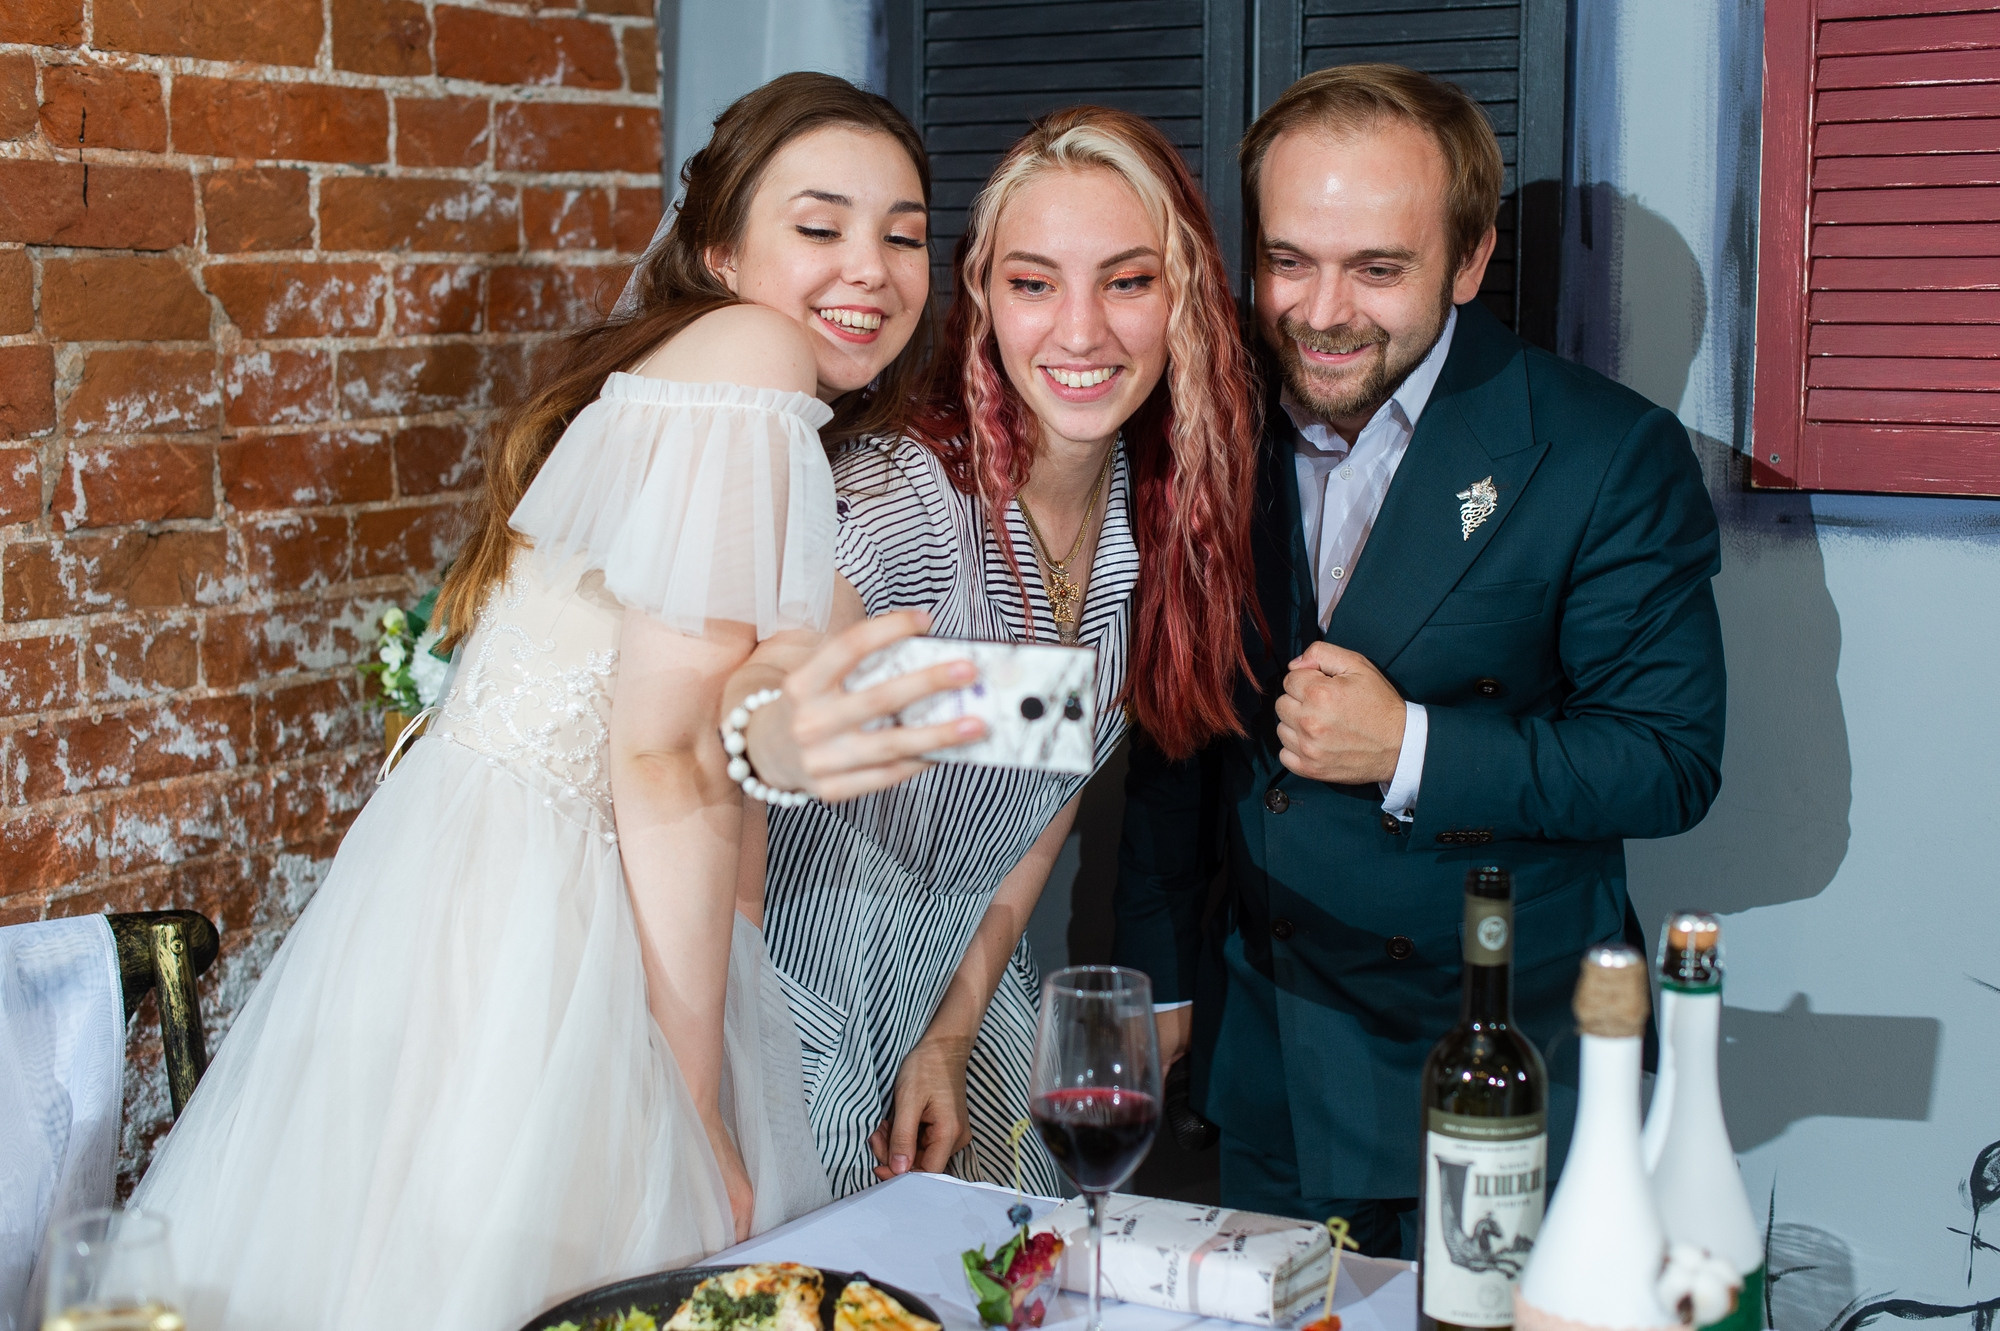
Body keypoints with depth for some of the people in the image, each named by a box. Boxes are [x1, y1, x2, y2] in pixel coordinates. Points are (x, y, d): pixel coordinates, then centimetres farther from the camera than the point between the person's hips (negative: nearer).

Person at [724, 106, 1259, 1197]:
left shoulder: (1160, 515, -6)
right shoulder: (895, 501, -25)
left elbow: (1052, 796, 2)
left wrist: (954, 1034, -3)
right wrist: (777, 744, -66)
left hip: (967, 994, 6)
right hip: (806, 1009, -5)